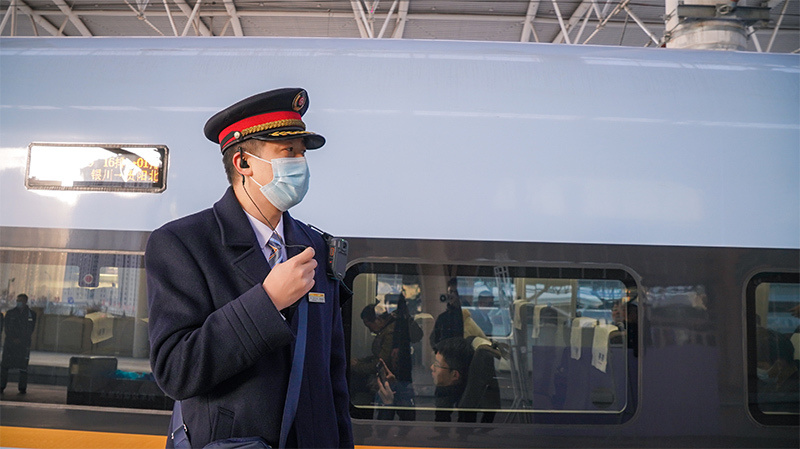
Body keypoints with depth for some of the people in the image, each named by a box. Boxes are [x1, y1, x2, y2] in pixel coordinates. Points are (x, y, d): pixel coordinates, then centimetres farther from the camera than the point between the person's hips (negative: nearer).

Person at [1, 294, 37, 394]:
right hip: (9, 343, 1)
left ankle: (22, 388, 2)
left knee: (23, 367, -3)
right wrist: (13, 339, -7)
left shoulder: (32, 314, 5)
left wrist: (21, 340, -4)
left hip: (24, 343, -1)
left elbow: (31, 330, 5)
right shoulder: (10, 313, 8)